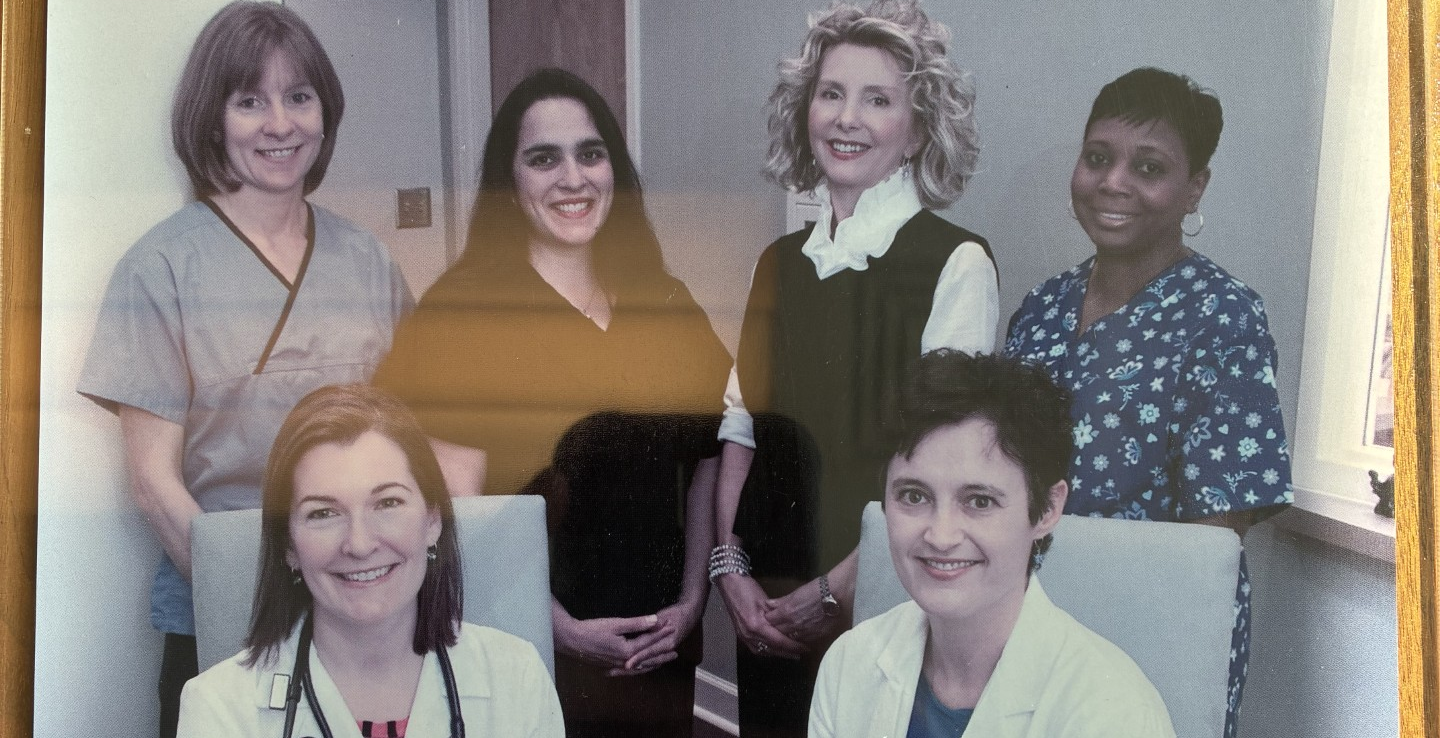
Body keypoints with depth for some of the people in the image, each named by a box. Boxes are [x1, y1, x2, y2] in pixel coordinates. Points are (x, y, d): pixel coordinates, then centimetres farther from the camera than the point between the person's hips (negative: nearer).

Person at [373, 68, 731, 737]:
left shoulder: (665, 302, 8)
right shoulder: (465, 306, -7)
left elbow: (707, 462, 10)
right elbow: (456, 502, -13)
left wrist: (691, 600, 0)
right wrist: (563, 629, -15)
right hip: (529, 652, -4)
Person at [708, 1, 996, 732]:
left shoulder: (956, 263, -8)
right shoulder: (780, 262, 9)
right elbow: (741, 425, 8)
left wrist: (836, 590, -16)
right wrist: (730, 565, -4)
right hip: (767, 606, 5)